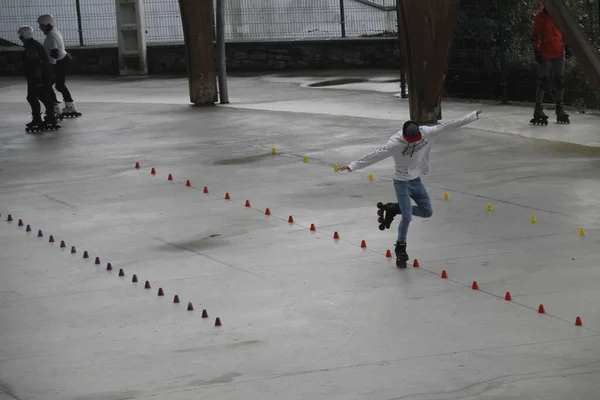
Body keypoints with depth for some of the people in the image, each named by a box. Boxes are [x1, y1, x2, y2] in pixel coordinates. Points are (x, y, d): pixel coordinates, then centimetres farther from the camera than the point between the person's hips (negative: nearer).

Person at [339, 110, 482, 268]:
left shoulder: (426, 133, -14)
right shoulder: (395, 143, -27)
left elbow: (448, 125, -9)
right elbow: (375, 155, -30)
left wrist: (473, 116, -4)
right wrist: (353, 165, -34)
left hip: (416, 180, 6)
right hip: (402, 182, -6)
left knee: (427, 211, 6)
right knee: (407, 217, -10)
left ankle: (393, 209, 22)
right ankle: (400, 249, 11)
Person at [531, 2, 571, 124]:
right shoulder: (540, 16, -1)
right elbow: (535, 35, 0)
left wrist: (567, 47, 10)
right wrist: (536, 50, -7)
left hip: (559, 53, 4)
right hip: (545, 53, -4)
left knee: (560, 81, 7)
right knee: (543, 81, -7)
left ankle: (560, 109, 16)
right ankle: (538, 110, -4)